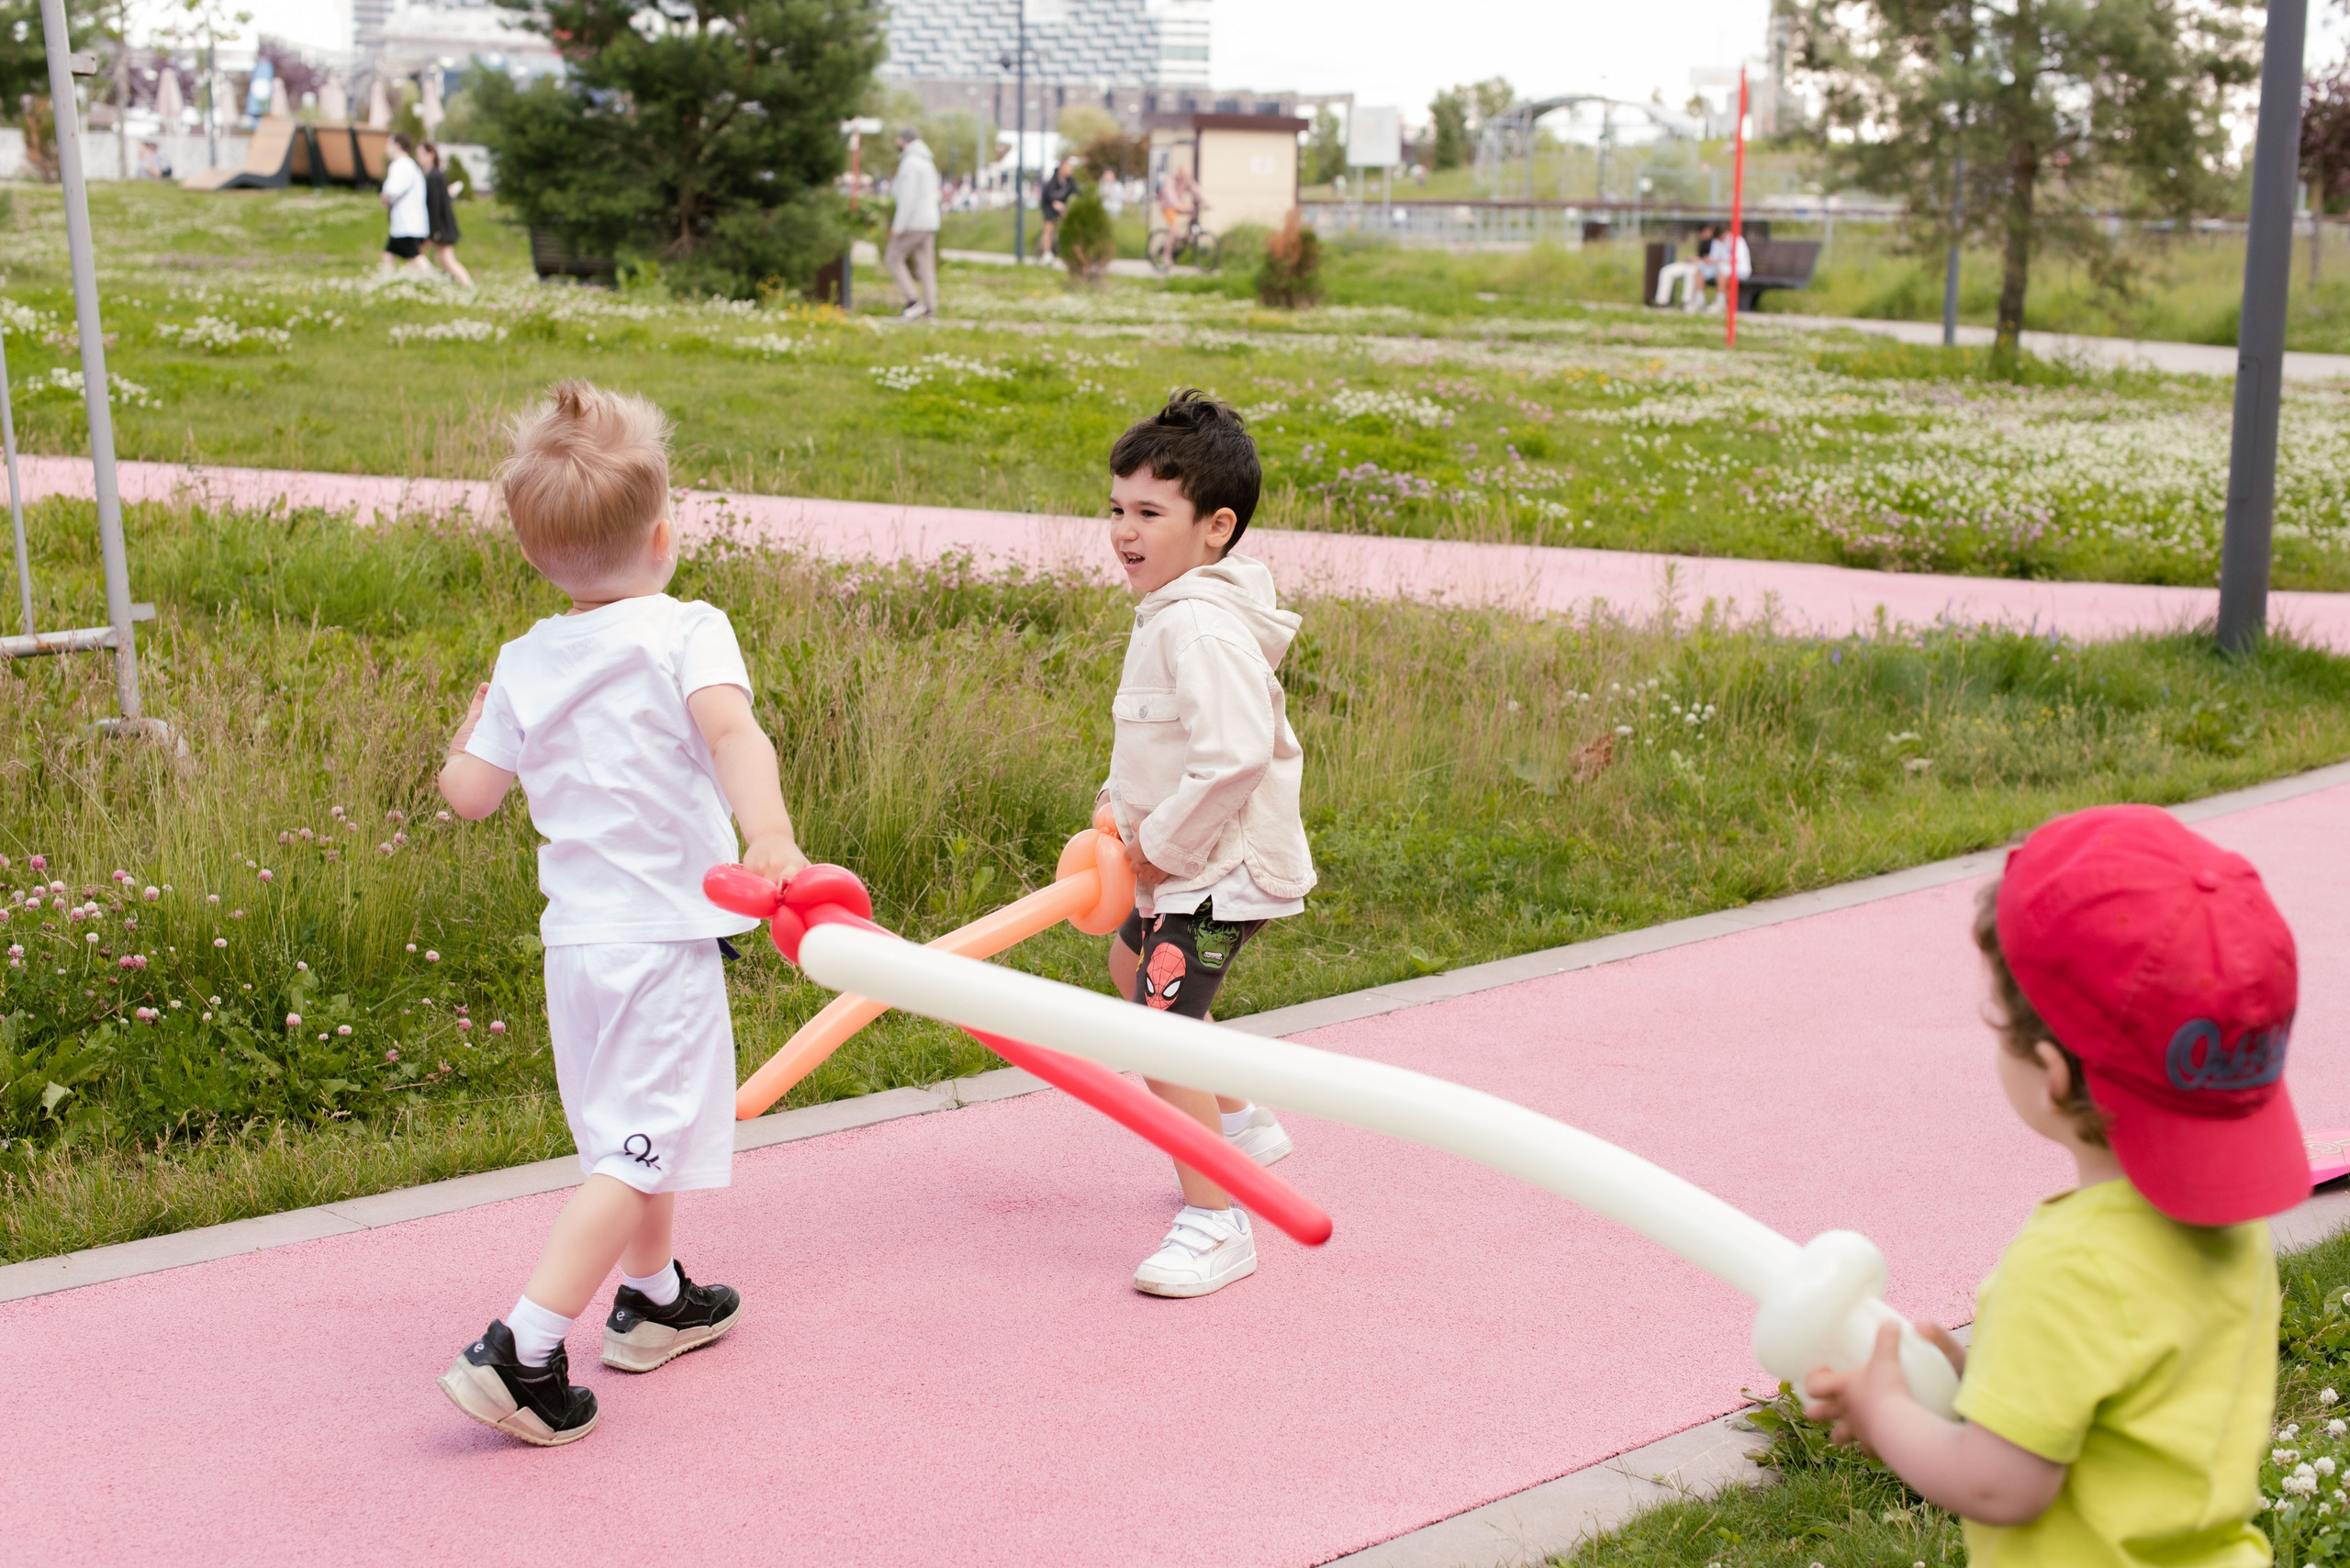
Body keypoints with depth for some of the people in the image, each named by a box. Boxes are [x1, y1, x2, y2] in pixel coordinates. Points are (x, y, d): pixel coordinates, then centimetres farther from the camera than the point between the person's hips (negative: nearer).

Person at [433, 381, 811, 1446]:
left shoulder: (526, 665, 5)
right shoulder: (684, 632, -10)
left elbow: (467, 792, 8)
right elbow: (728, 728, -29)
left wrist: (478, 718, 26)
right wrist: (768, 832, -43)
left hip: (577, 938, 7)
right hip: (662, 938, -7)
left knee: (634, 1123, 24)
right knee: (637, 1148, -5)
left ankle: (653, 1300, 42)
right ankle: (522, 1353, -12)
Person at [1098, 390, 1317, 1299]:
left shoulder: (1202, 626, -25)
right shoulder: (1173, 612, 9)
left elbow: (1235, 756, -35)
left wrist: (1164, 844, -23)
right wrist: (1126, 813, 9)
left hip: (1219, 870, -12)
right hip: (1189, 861, 12)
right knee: (1132, 967, 31)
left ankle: (1215, 1223, -12)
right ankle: (1238, 1125, 44)